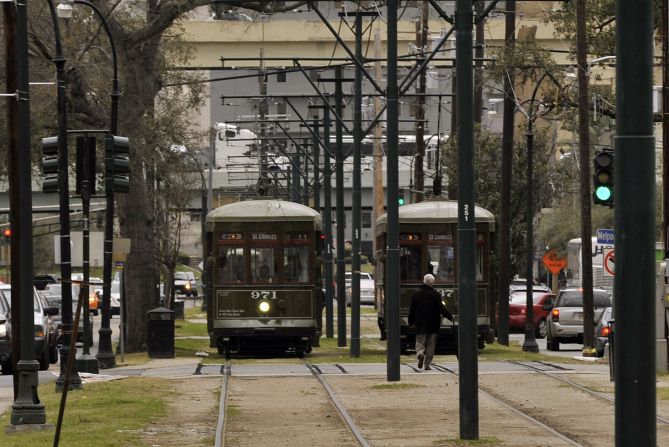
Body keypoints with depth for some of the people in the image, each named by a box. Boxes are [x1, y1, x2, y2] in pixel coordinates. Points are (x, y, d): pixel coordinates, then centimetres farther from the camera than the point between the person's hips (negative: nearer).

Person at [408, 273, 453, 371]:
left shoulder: (416, 294, 1)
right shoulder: (436, 294, -5)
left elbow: (412, 310, 4)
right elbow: (441, 308, -10)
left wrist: (411, 322, 13)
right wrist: (450, 316, 1)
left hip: (420, 324, 1)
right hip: (433, 324, 0)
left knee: (420, 341, 4)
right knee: (430, 344, 8)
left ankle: (420, 354, -27)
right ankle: (427, 364, 7)